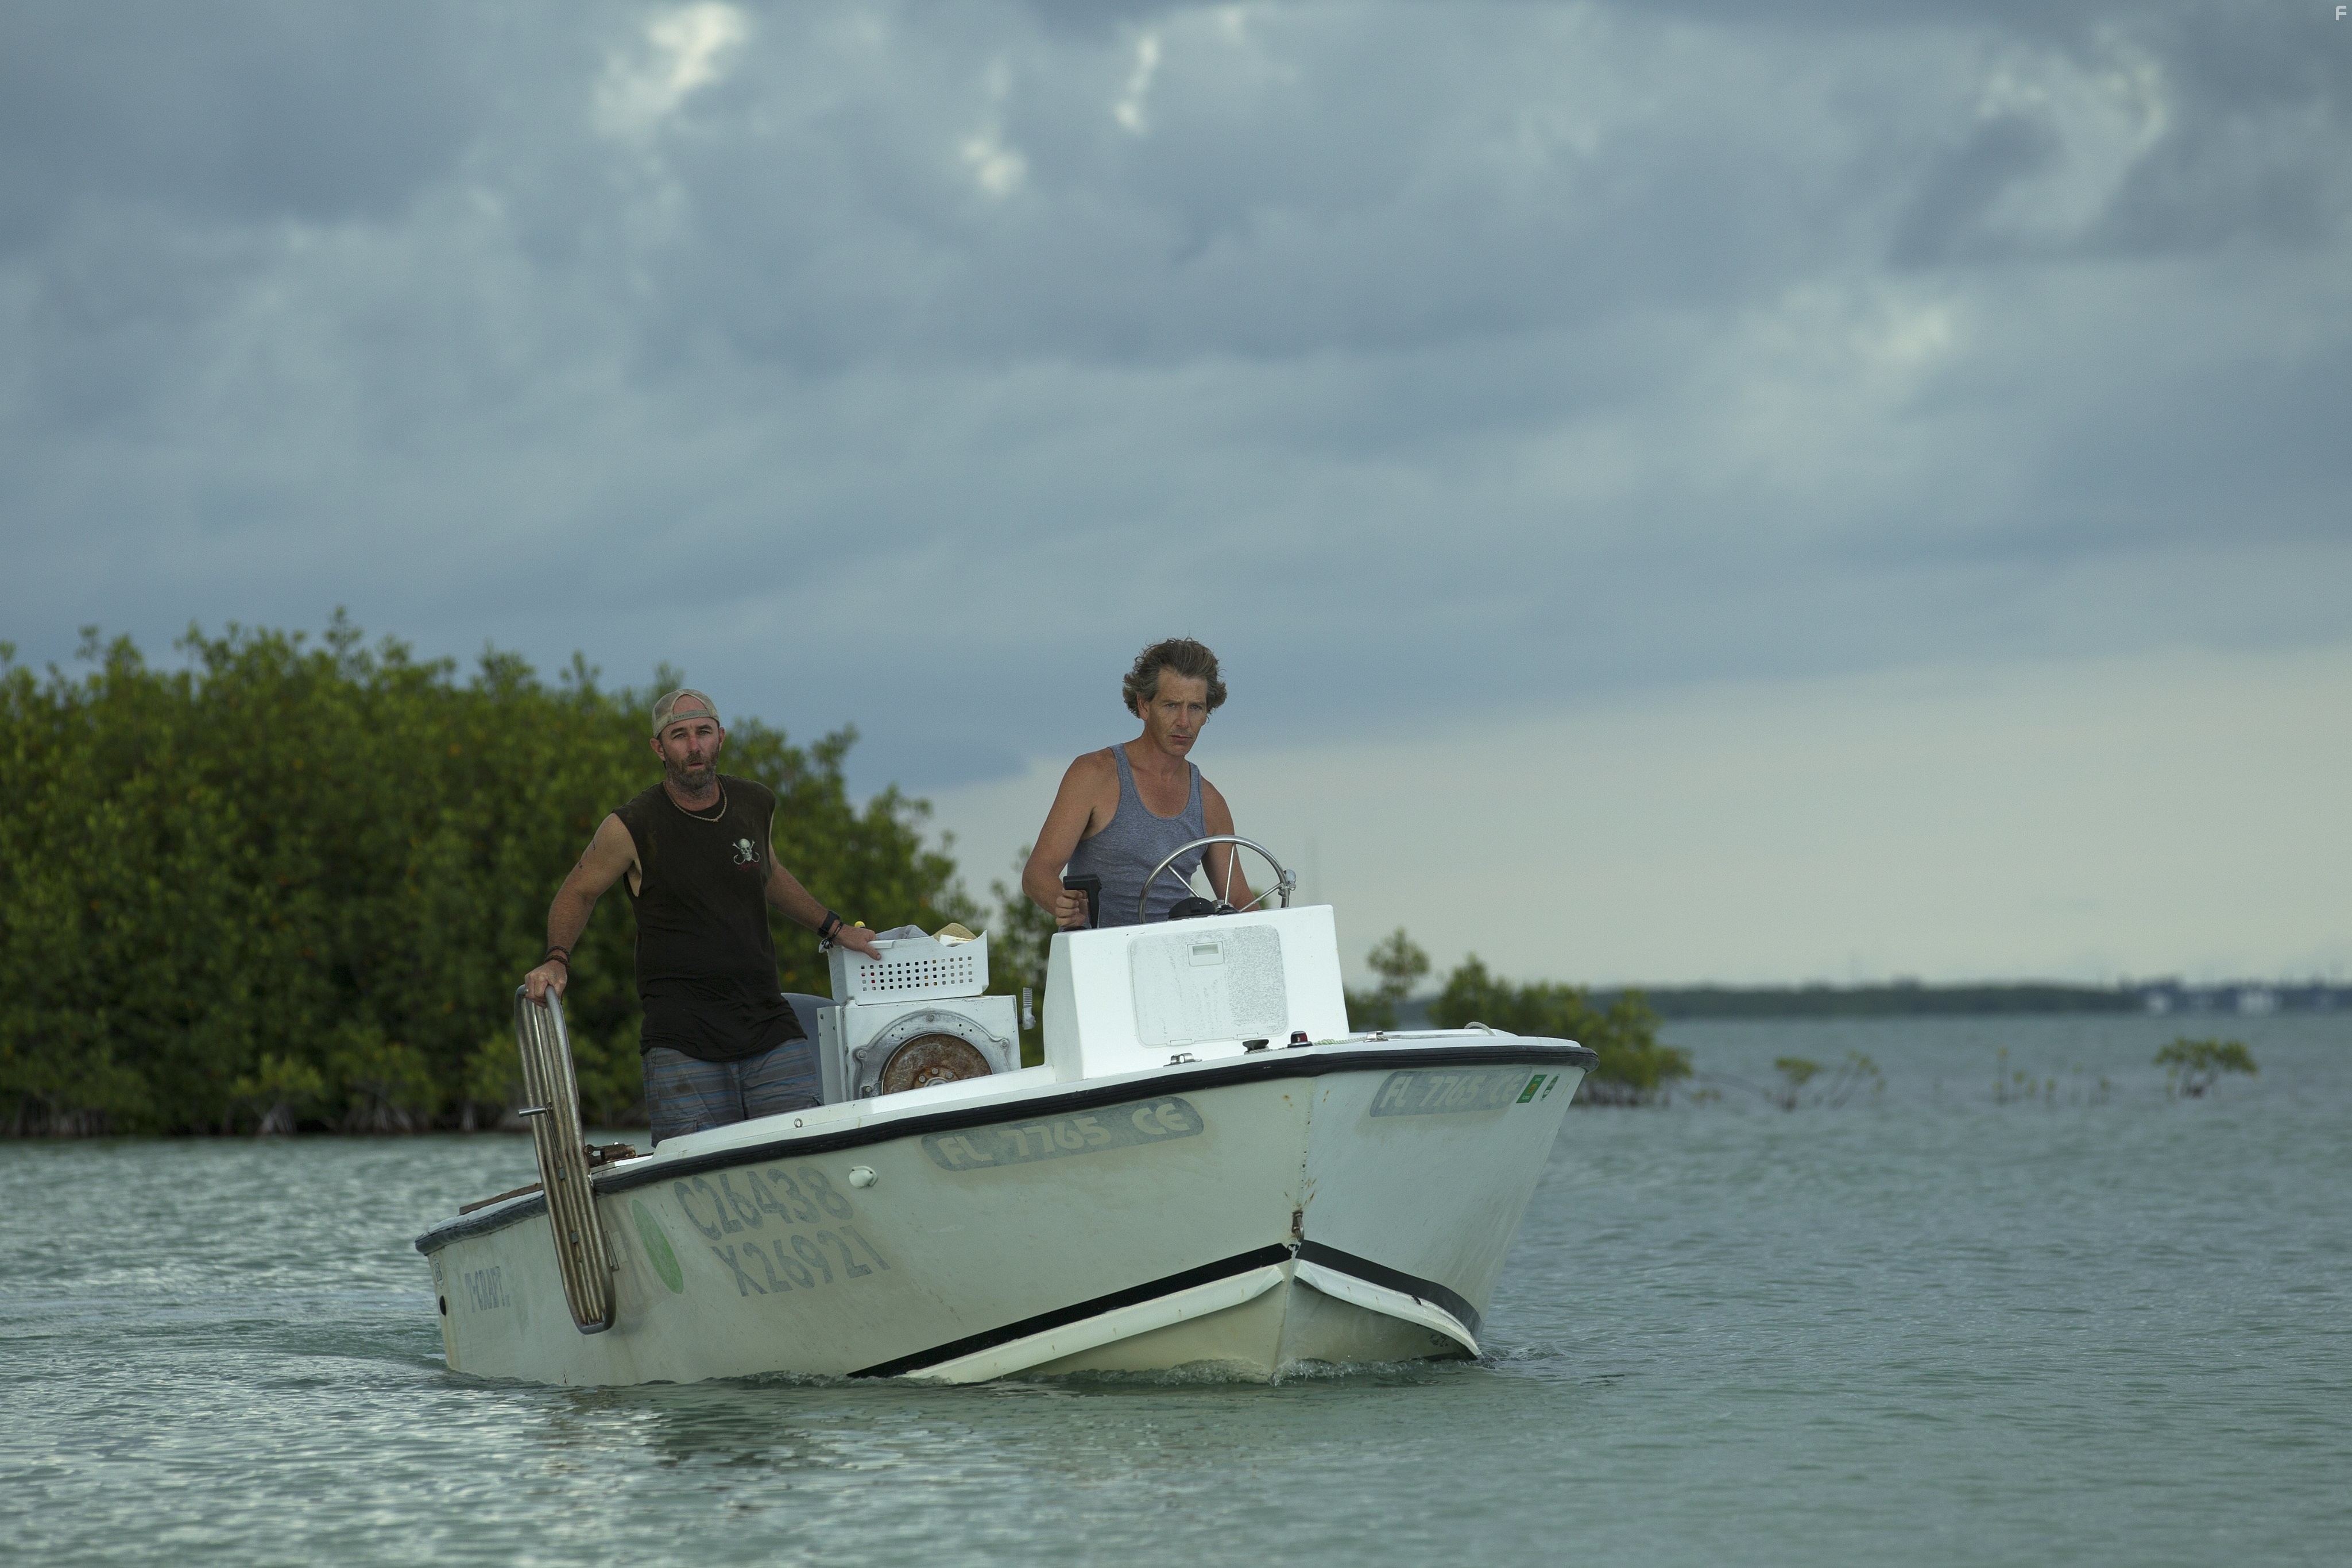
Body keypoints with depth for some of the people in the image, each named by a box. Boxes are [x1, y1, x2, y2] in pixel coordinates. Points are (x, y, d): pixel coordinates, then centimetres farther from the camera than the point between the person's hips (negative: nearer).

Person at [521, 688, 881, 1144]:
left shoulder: (756, 805, 11)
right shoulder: (631, 828, -3)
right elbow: (578, 894, 12)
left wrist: (834, 929, 37)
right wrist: (556, 960, -5)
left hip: (771, 1028, 4)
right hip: (684, 1045, -4)